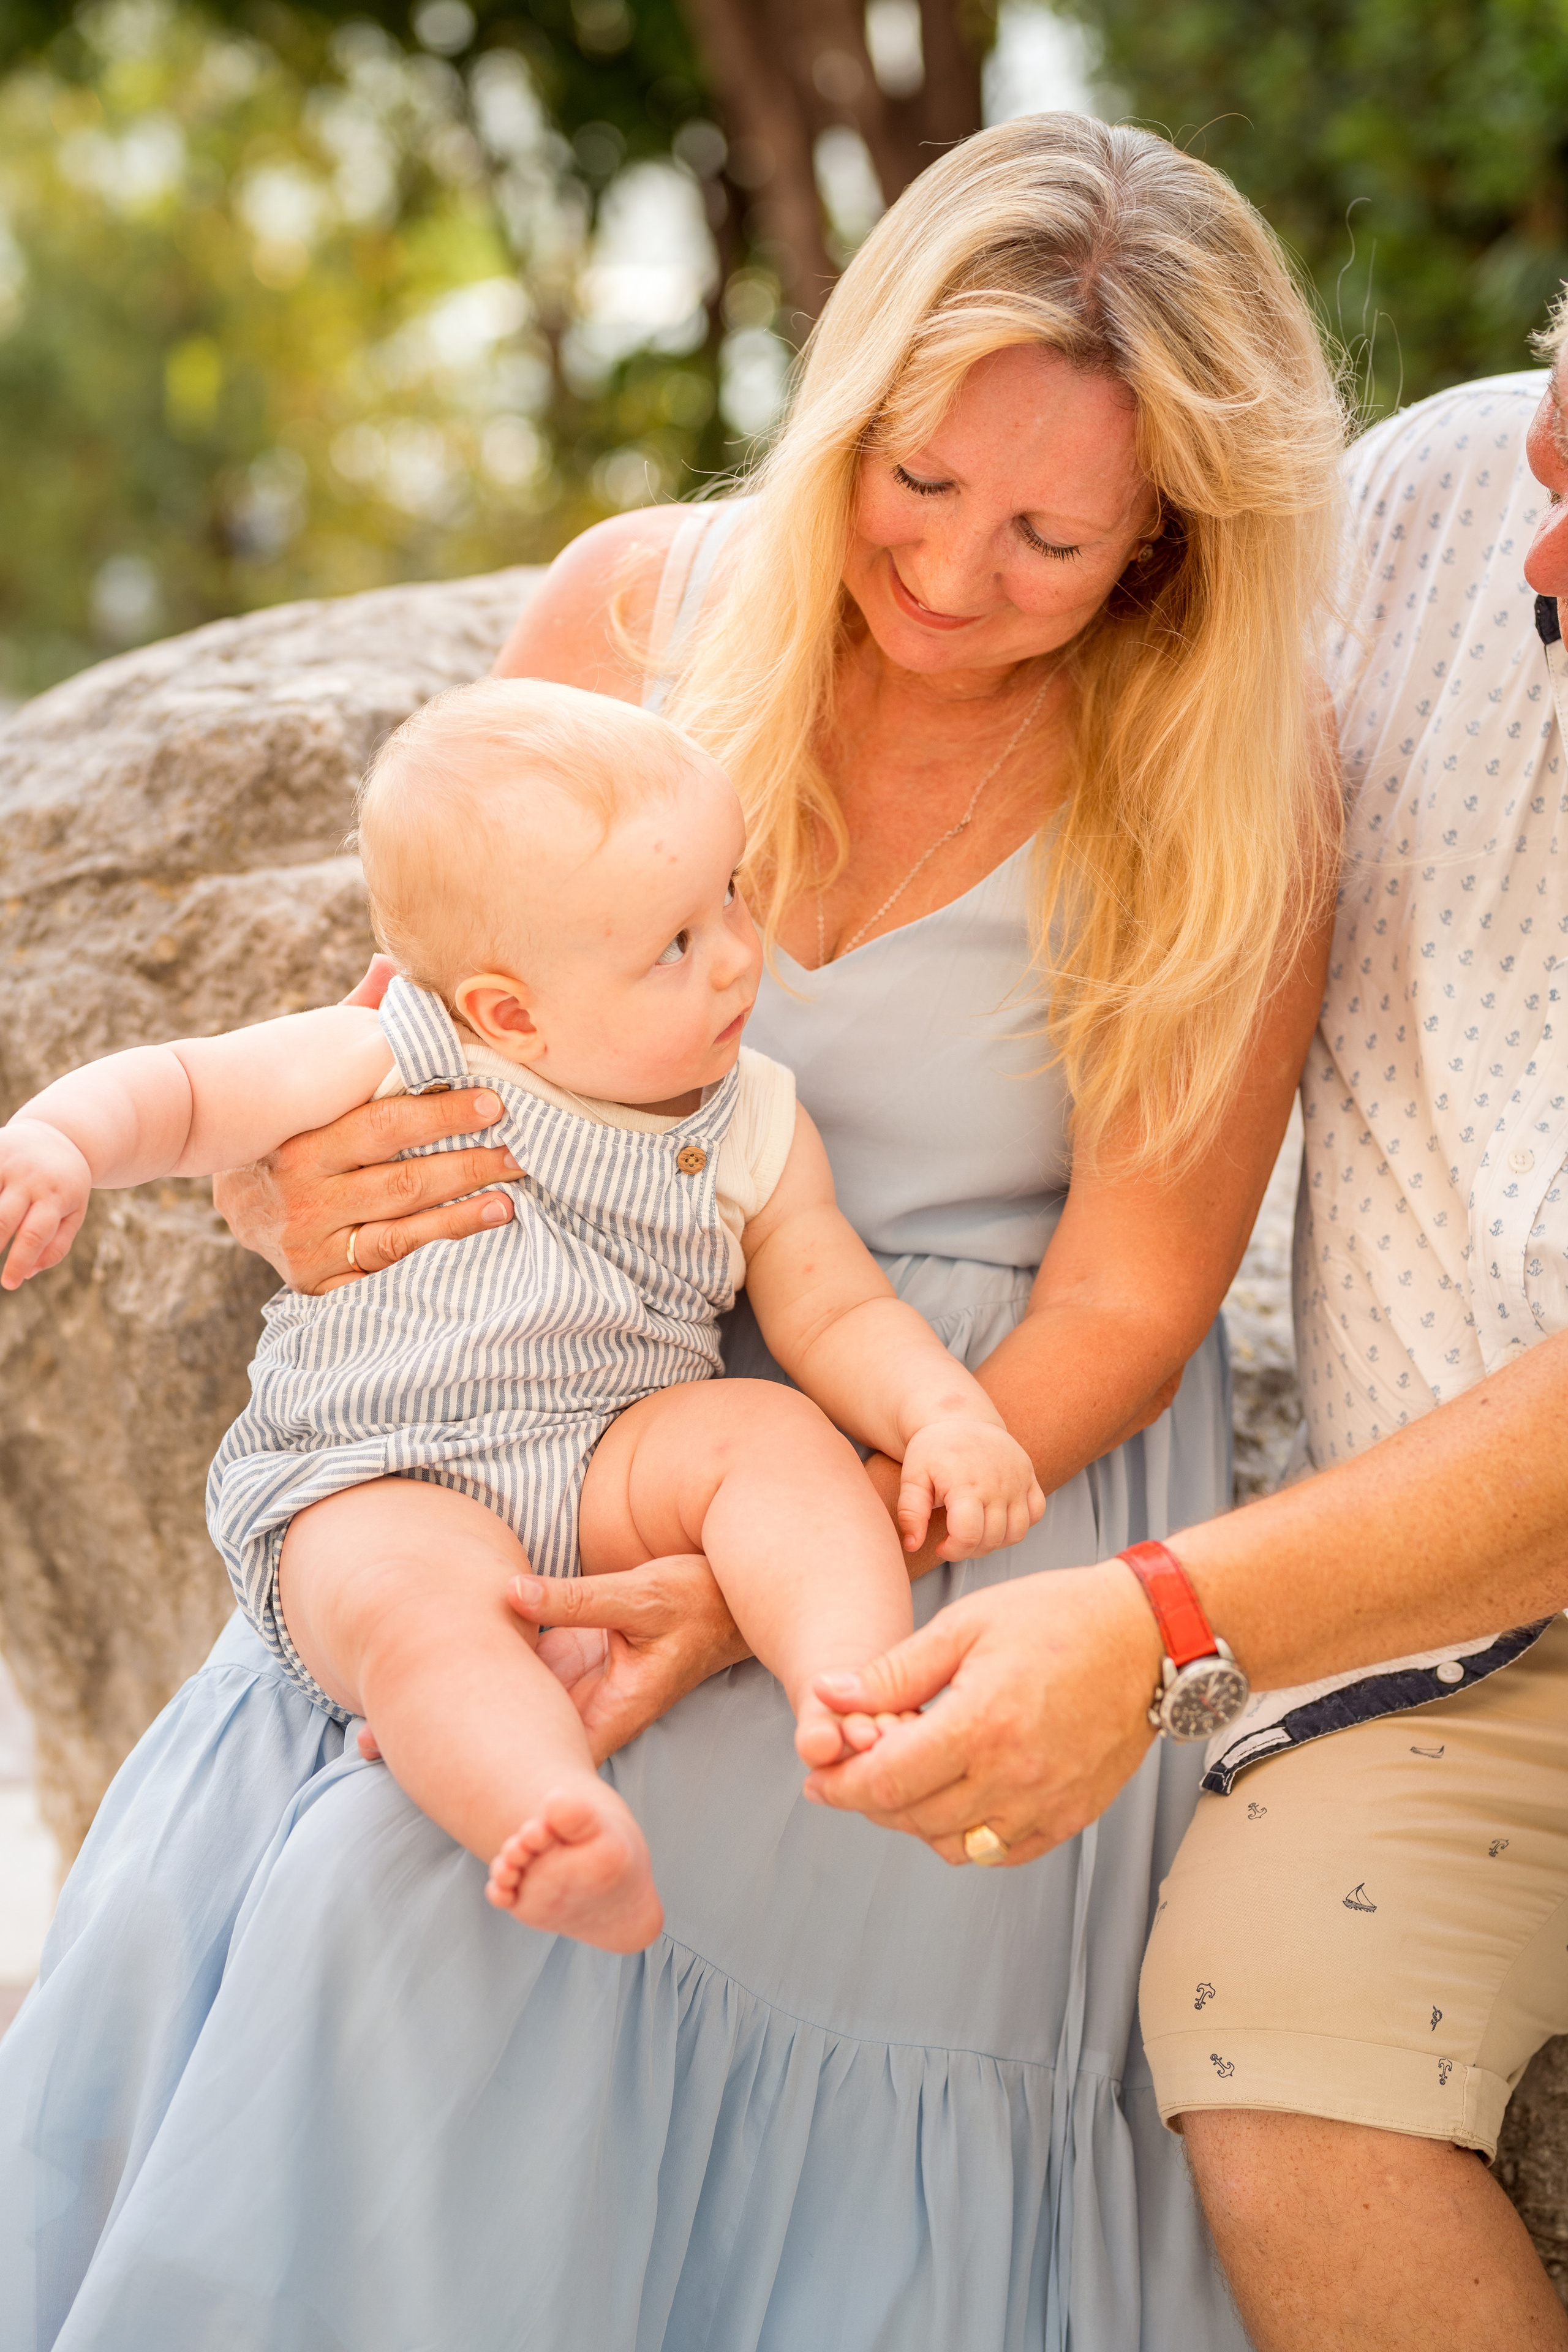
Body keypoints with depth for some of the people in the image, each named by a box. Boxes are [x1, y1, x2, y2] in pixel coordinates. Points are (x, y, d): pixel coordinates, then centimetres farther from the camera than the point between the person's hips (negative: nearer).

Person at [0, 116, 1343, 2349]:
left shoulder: (1229, 793, -9)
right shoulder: (642, 609, -1)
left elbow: (1119, 1317, -9)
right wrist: (297, 1200, -17)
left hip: (987, 1473, -3)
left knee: (441, 1901, -25)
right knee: (208, 1893, -19)